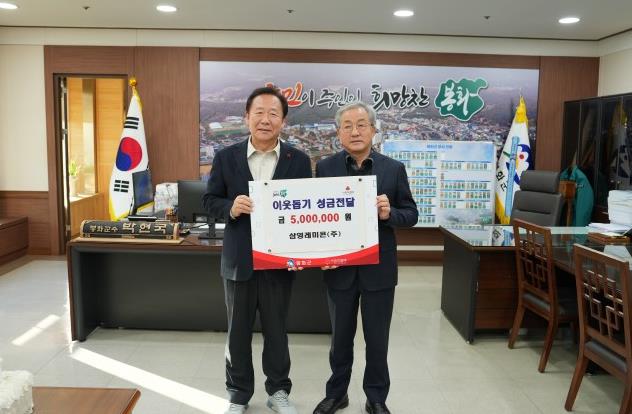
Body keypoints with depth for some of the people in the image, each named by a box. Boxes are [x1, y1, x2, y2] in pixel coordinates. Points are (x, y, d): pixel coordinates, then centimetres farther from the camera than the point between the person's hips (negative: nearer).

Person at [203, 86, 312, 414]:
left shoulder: (299, 160, -2)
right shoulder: (226, 157, -2)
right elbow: (210, 200, 3)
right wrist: (230, 207, -20)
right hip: (239, 260, 1)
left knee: (276, 330, 15)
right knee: (238, 331, 14)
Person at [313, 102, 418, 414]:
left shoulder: (394, 169, -2)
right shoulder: (325, 168, -2)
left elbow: (411, 215, 0)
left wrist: (389, 213, -21)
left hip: (379, 269, 0)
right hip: (339, 268, 0)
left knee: (377, 339, 13)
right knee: (340, 337, 17)